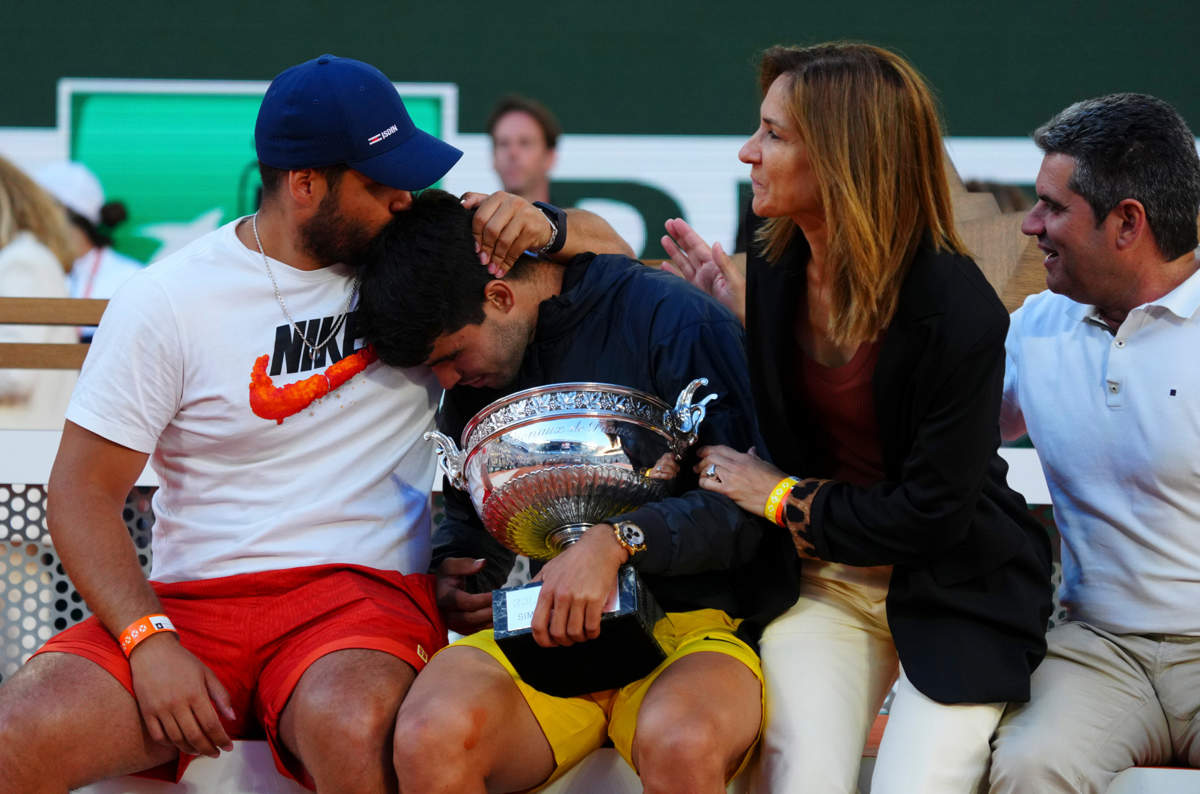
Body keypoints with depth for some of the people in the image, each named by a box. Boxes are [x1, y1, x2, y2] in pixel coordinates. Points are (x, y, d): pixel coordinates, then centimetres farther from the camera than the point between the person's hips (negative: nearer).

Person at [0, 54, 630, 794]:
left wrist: (540, 227, -6)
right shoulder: (167, 300, 0)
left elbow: (608, 252, 18)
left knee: (351, 727, -36)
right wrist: (150, 643, -15)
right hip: (193, 601, -1)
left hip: (366, 589, 1)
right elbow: (84, 491, -1)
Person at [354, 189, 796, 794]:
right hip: (544, 631, 5)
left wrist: (616, 542, -23)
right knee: (429, 737, -30)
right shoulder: (471, 380, 15)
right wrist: (448, 579, 10)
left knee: (680, 745, -40)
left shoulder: (673, 319, -6)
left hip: (696, 620, -4)